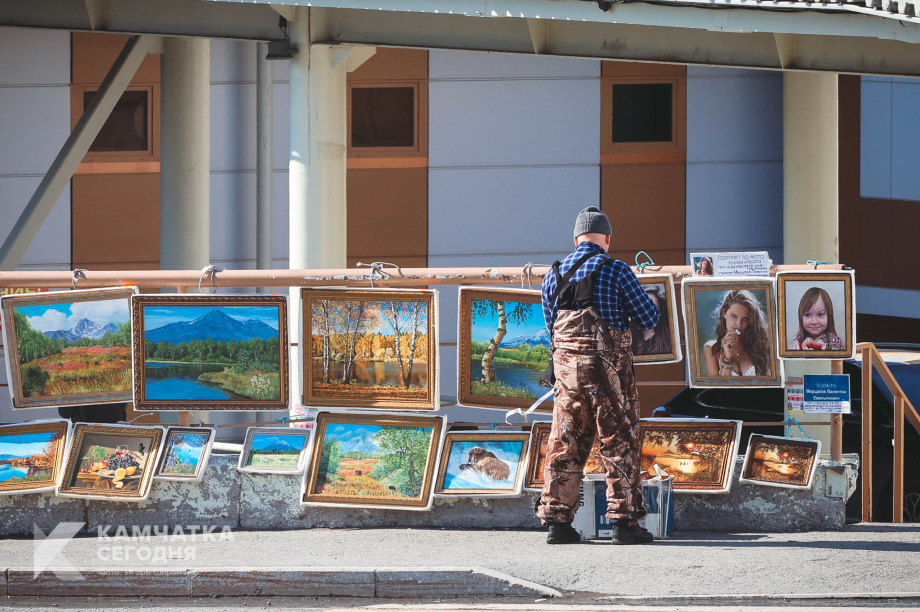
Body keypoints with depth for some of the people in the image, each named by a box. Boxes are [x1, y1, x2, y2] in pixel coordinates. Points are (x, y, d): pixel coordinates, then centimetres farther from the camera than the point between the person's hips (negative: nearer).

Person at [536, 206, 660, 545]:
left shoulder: (553, 276, 9)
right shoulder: (615, 271, -6)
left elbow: (551, 326, 15)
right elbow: (649, 317, -3)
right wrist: (646, 326, 20)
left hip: (566, 365, 4)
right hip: (608, 368, -4)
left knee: (564, 444, 9)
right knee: (619, 442, 1)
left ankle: (557, 520, 8)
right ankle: (623, 520, -2)